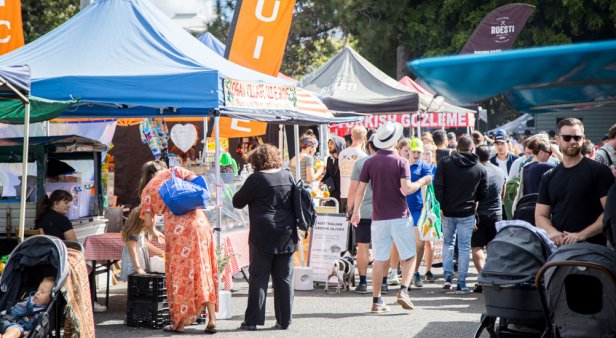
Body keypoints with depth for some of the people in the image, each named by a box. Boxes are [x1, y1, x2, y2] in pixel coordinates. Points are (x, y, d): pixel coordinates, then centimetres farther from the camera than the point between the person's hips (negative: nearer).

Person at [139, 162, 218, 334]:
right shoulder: (174, 171, 16)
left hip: (177, 229, -2)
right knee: (204, 270, 9)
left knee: (180, 272, 8)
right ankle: (212, 320, 8)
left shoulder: (147, 190, 15)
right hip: (199, 222, 2)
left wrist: (154, 233, 30)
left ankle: (180, 323, 13)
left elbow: (148, 223, 11)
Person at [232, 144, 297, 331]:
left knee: (258, 278, 1)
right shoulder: (288, 176, 6)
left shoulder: (256, 179, -9)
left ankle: (253, 319, 1)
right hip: (286, 235, 5)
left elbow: (237, 202, -1)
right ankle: (284, 320, 11)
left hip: (263, 236, -4)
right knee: (284, 278, 8)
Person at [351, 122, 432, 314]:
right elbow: (406, 189, -16)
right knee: (409, 257, 9)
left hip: (379, 218, 3)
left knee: (379, 260, 8)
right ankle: (403, 291, -8)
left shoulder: (370, 163, 3)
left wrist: (356, 211, 17)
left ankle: (376, 301, 7)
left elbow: (360, 190, 4)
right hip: (399, 217, -3)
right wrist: (422, 182, 0)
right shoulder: (401, 162, -6)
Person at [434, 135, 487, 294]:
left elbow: (437, 185, -9)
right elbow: (483, 193, 4)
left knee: (447, 243, 19)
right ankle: (461, 284, 5)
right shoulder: (480, 168, -1)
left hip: (448, 211, 1)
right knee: (464, 247, 5)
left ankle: (448, 276, 8)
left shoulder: (445, 163, -4)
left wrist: (442, 205, -4)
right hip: (467, 213, -1)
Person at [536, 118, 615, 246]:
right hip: (558, 248, 4)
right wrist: (552, 232, -9)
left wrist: (582, 235, -17)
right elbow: (540, 216, 13)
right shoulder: (549, 177, 13)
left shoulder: (599, 171, -1)